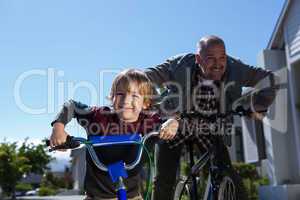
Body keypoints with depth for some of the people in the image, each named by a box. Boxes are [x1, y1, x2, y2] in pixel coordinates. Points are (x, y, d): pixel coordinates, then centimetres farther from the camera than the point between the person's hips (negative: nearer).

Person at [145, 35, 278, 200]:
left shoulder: (235, 69, -18)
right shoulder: (179, 66, -26)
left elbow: (266, 77, -6)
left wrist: (258, 105, -21)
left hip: (209, 130, 2)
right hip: (175, 127, -2)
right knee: (164, 181, -7)